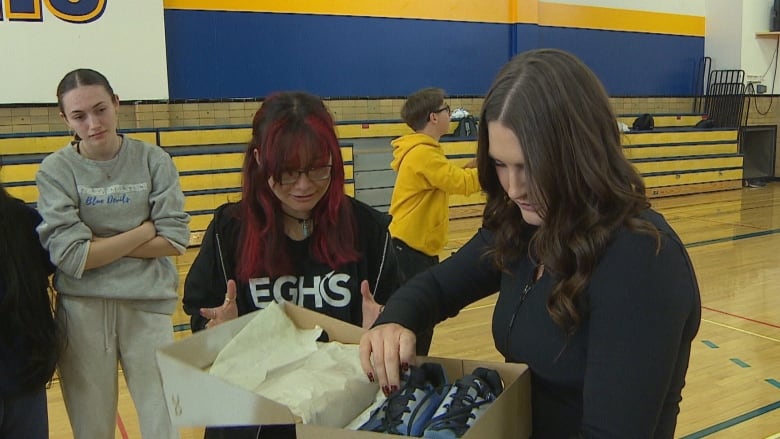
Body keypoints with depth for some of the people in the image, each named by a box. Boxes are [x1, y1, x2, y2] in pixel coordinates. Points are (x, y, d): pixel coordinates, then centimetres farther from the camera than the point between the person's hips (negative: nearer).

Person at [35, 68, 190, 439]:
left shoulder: (153, 160, -3)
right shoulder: (55, 169, -5)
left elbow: (174, 239, -7)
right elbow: (70, 256, -12)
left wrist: (97, 244, -10)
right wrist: (145, 230, -10)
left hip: (148, 306, 0)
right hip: (82, 310, 0)